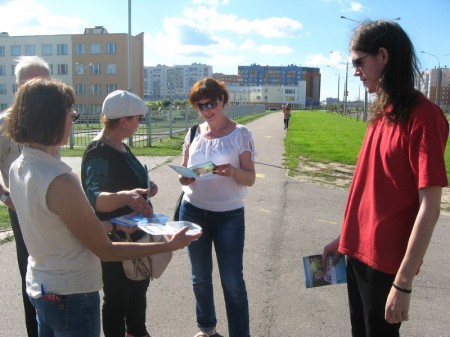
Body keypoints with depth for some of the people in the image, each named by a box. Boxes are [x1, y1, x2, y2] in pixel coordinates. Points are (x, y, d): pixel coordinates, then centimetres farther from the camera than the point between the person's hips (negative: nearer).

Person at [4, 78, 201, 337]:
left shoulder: (18, 168, -3)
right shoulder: (59, 181, -29)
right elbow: (106, 251, -20)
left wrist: (112, 225, 11)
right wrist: (169, 245, -14)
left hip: (39, 287, 8)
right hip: (72, 296, -8)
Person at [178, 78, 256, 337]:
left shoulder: (240, 134, -6)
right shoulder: (194, 133, 4)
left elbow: (250, 179, -7)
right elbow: (183, 169, 10)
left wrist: (233, 171, -28)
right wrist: (184, 178, -14)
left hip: (229, 216, -4)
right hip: (193, 211, 4)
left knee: (233, 282, 0)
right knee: (201, 277, 17)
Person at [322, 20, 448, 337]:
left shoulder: (424, 116, -18)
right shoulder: (382, 113, 7)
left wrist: (403, 283, -20)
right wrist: (345, 238, 14)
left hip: (387, 262, -7)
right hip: (359, 252, 7)